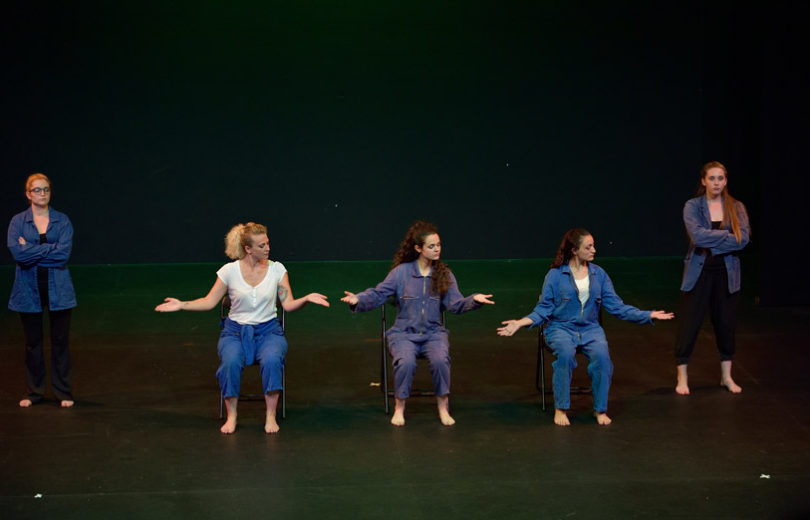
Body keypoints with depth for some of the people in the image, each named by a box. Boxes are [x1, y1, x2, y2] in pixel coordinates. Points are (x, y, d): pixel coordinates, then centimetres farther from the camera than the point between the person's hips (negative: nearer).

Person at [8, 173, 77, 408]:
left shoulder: (62, 221, 1)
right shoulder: (18, 221, 1)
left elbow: (63, 253, -12)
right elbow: (17, 252, -14)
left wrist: (31, 251, -12)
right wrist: (49, 250, -14)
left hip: (58, 289, 0)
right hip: (29, 289, 0)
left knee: (60, 341, 3)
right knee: (33, 342, 9)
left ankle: (63, 392, 13)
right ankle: (34, 391, 21)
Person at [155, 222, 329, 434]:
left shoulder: (277, 269, 1)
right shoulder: (229, 271, -1)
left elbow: (288, 305, -1)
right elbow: (209, 302, 4)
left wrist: (307, 299, -20)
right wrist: (181, 305, -8)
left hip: (268, 329, 0)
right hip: (236, 330, 0)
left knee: (272, 360, -34)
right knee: (231, 361, -33)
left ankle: (271, 416, -21)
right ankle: (231, 416, -17)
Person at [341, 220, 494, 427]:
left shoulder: (444, 274, 6)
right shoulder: (401, 272, 0)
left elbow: (455, 304, -1)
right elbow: (378, 294, 0)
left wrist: (473, 300, -20)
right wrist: (358, 299, -18)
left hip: (433, 332, 1)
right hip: (404, 333, -1)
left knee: (440, 360, -30)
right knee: (406, 361, -32)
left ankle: (443, 407, -9)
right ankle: (399, 407, -9)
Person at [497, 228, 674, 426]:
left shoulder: (599, 274, 9)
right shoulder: (555, 275, 0)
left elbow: (616, 305, 9)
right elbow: (544, 308, 1)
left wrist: (648, 315, 2)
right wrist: (521, 322, -16)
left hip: (590, 328, 2)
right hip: (561, 328, -2)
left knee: (601, 354, -30)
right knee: (566, 353, -36)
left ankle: (600, 410, -14)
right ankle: (560, 409, -20)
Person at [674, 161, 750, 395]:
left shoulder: (737, 207, 4)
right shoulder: (692, 206, -3)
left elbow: (744, 238, -10)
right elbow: (697, 236, -19)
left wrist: (711, 241, -15)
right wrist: (727, 235, -14)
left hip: (727, 273, 3)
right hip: (698, 272, -3)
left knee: (726, 323, 10)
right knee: (689, 324, -2)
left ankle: (726, 376, 25)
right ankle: (682, 378, 9)